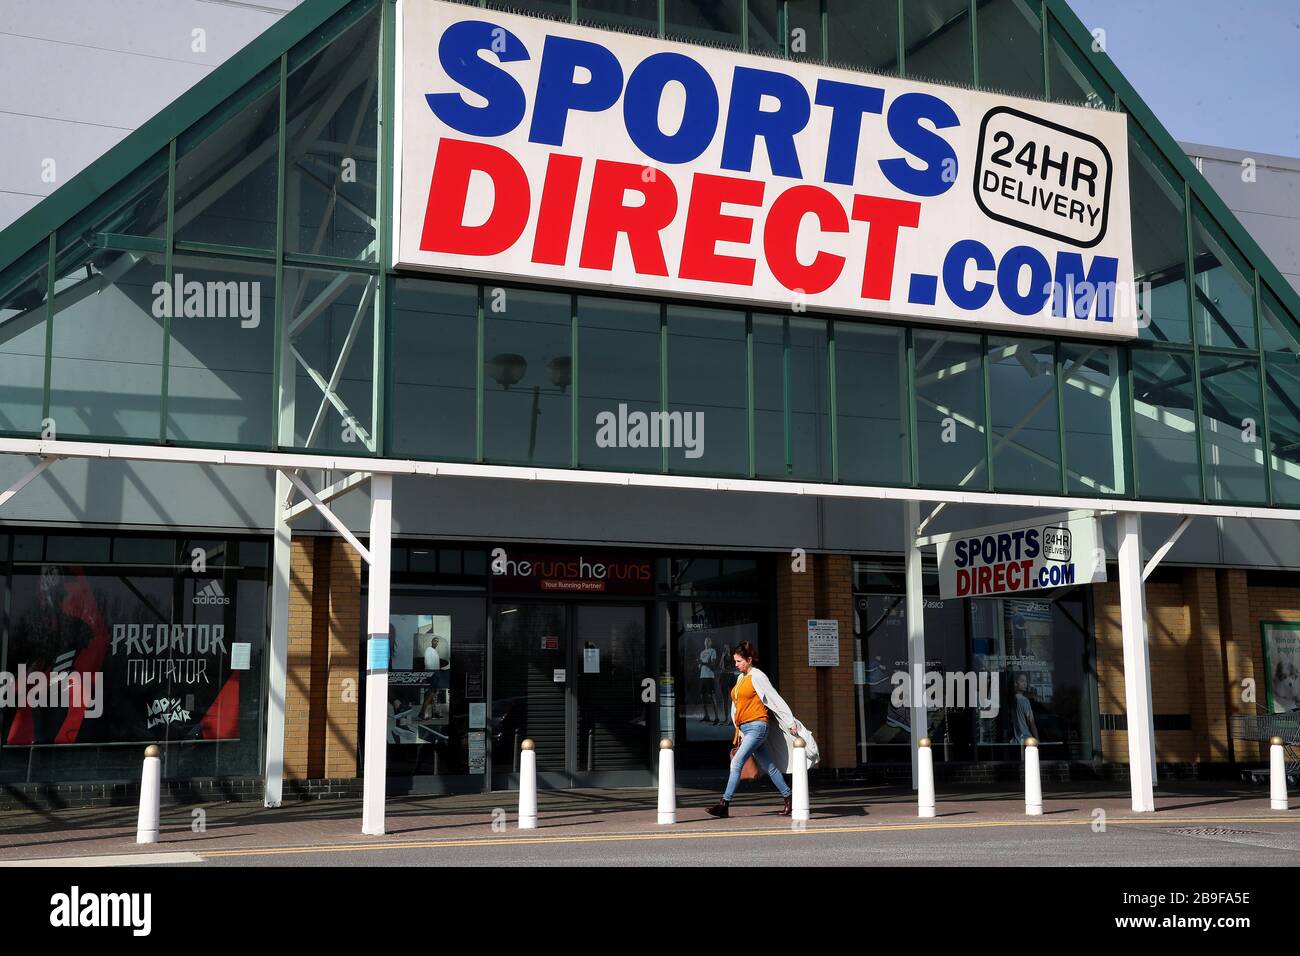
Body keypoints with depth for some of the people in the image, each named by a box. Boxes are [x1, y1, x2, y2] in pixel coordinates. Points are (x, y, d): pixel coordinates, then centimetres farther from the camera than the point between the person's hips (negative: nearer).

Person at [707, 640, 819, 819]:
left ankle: (724, 804, -16)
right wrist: (739, 730, 19)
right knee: (769, 766, 11)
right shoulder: (741, 678, 15)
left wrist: (790, 722, -8)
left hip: (757, 726, -8)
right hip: (745, 728, 8)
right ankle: (788, 797, 19)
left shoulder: (757, 676, -8)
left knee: (736, 763, -15)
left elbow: (776, 699, -9)